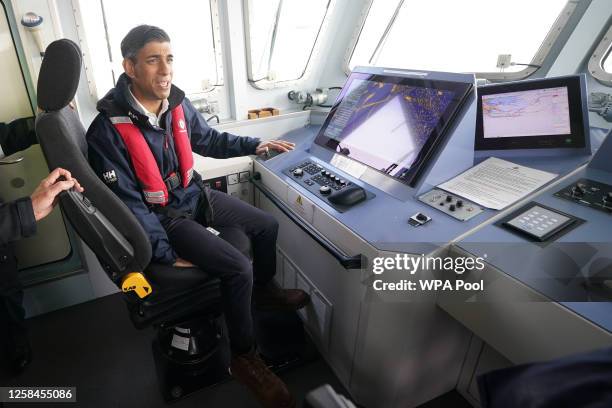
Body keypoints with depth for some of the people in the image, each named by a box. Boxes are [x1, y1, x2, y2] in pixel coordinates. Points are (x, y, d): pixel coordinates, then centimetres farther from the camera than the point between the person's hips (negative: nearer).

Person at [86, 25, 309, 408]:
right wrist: (169, 257, -22)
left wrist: (254, 145, 7)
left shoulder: (177, 103, -5)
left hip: (196, 195, 7)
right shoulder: (108, 130, -23)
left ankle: (265, 290, 35)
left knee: (267, 225, 7)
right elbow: (130, 205, -21)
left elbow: (208, 139, 13)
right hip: (163, 215, -7)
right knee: (239, 268, -22)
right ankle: (243, 357, 3)